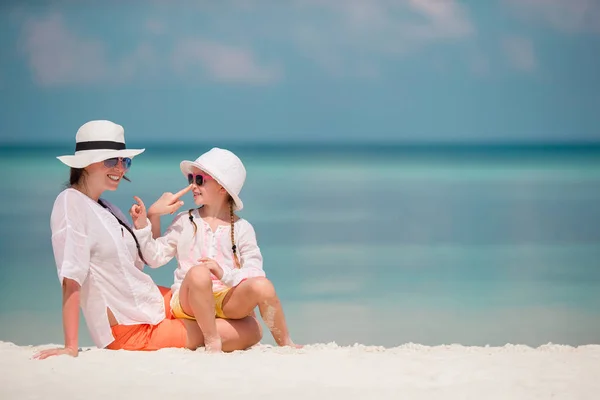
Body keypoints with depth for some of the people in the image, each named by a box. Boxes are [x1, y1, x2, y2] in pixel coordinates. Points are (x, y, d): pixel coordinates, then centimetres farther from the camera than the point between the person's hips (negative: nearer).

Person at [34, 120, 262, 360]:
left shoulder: (107, 208, 10)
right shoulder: (71, 202, -15)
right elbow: (71, 279, -23)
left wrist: (154, 215, 5)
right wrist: (71, 347, -28)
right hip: (132, 329, -9)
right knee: (251, 331, -7)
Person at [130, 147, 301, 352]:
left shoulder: (242, 229, 8)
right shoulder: (185, 222, 11)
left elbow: (253, 271, -2)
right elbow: (156, 257, 7)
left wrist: (224, 273, -19)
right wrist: (142, 227, -5)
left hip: (228, 300, 1)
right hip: (189, 300, -1)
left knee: (262, 286, -30)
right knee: (198, 273, -36)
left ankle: (285, 344, -7)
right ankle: (212, 341, -27)